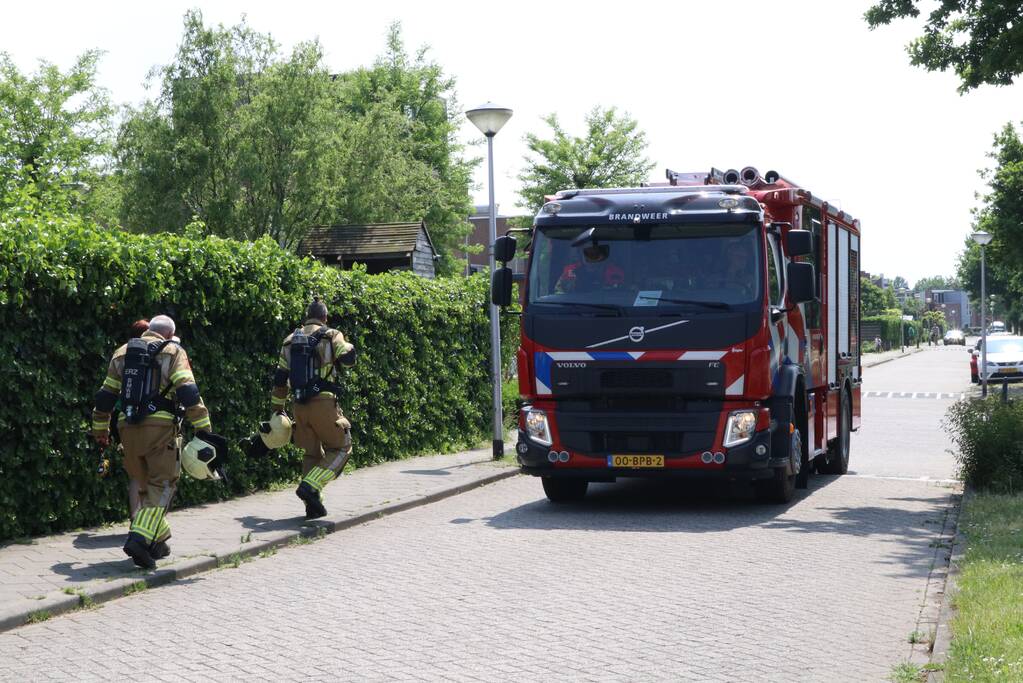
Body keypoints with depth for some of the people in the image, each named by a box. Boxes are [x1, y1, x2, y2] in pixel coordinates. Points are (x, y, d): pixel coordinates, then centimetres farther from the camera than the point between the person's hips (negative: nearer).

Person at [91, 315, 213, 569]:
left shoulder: (123, 352, 19)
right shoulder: (173, 352, 4)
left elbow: (105, 395, 20)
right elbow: (188, 392, -9)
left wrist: (100, 430, 29)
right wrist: (203, 428, -11)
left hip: (128, 428, 5)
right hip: (160, 427, -5)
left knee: (144, 484, 18)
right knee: (162, 485, -2)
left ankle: (157, 541, 21)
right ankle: (139, 539, -19)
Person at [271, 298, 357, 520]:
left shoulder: (290, 340, 16)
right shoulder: (330, 336, 0)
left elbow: (280, 379, 17)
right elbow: (348, 358, -13)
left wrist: (278, 408, 24)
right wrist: (347, 347, 11)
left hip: (300, 407, 6)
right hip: (323, 403, -5)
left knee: (311, 453, 17)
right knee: (340, 448, 6)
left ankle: (313, 505, 12)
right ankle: (310, 486, -13)